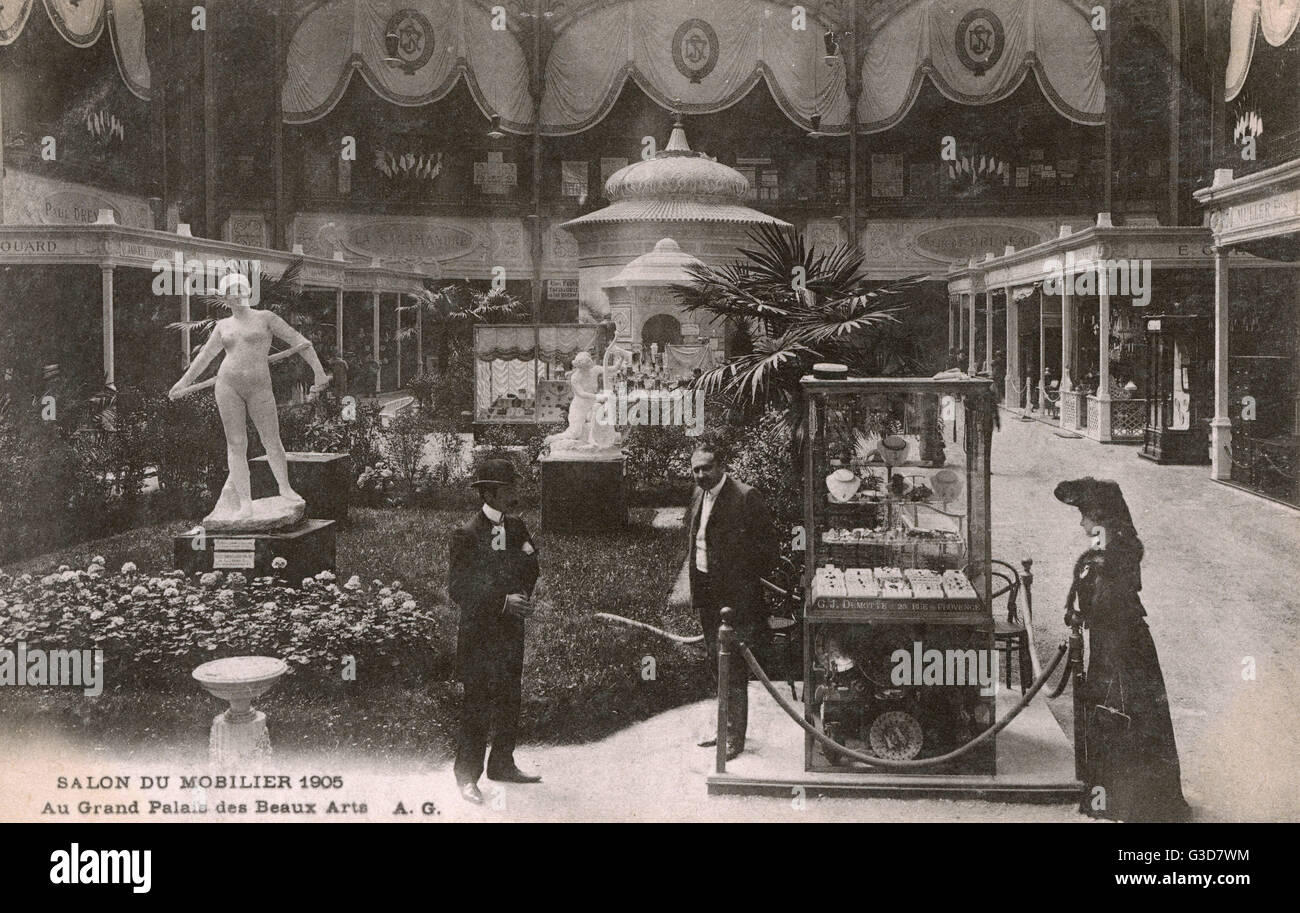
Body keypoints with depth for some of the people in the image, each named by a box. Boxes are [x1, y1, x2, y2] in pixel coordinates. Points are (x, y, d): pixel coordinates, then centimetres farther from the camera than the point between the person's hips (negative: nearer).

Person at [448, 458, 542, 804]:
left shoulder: (516, 528, 7)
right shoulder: (466, 536, -14)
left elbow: (530, 574, 12)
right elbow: (458, 591, -16)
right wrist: (503, 601, -22)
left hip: (511, 629, 7)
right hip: (480, 632, -7)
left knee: (510, 700, 14)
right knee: (477, 706, -2)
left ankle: (502, 765, 29)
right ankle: (467, 776, 8)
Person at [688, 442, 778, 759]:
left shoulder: (745, 497, -15)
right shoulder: (698, 496, 10)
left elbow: (767, 543, -13)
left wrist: (747, 584, -12)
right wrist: (696, 584, 15)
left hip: (735, 595, -8)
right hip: (707, 593, 8)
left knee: (734, 668, -4)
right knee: (719, 666, 17)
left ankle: (734, 738, 3)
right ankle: (726, 726, 29)